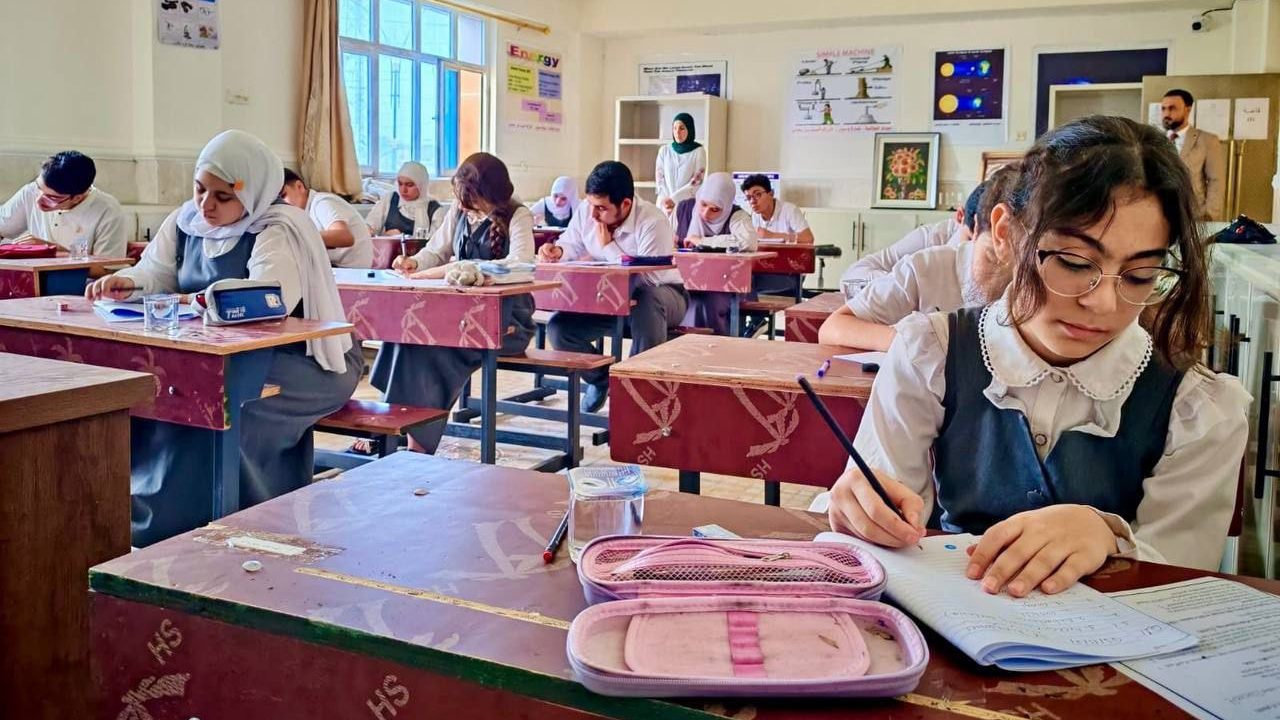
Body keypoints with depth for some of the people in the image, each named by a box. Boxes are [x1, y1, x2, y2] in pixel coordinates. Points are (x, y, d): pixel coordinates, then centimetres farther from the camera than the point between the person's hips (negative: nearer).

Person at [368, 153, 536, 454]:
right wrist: (415, 263, -5)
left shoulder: (517, 217, -6)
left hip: (506, 319, -5)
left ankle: (417, 443, -21)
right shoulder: (459, 213, 12)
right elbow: (435, 251, 20)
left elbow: (520, 265, -23)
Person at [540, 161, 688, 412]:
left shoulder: (652, 222, -27)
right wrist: (557, 251, -16)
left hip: (663, 294, -5)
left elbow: (650, 279, -35)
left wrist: (608, 247, -27)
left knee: (646, 301, -42)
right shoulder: (585, 211, -9)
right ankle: (600, 378, 15)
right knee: (558, 328, -15)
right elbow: (573, 245, 10)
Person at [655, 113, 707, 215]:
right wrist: (665, 200, -10)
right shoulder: (664, 150, 10)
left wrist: (673, 199, -13)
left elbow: (696, 182, -6)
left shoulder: (699, 151, 0)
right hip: (664, 204, 2)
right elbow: (659, 178, 6)